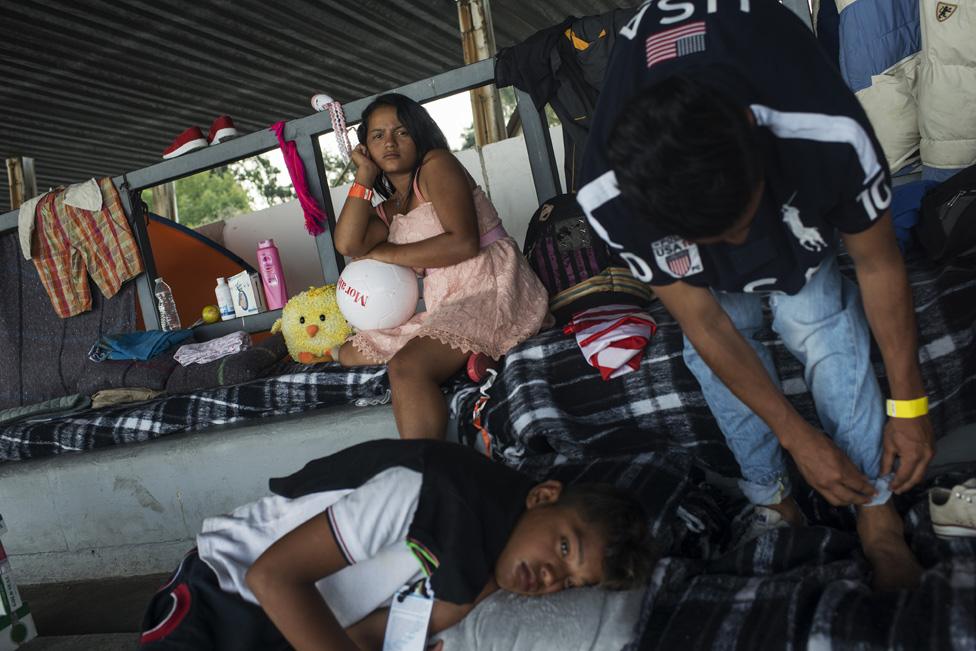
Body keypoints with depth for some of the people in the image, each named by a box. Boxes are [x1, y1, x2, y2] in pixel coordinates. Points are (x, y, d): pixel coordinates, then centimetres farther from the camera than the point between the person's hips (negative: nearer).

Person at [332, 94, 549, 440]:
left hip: (490, 289, -10)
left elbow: (464, 243, -15)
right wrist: (365, 175, 6)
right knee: (349, 354, 11)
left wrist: (385, 253, -4)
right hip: (445, 304, 10)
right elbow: (348, 244, -3)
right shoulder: (388, 210, 19)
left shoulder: (436, 164, 0)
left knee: (407, 366, -32)